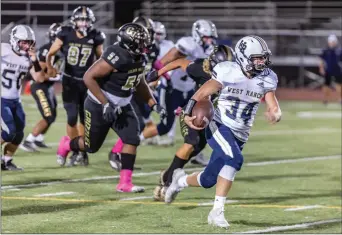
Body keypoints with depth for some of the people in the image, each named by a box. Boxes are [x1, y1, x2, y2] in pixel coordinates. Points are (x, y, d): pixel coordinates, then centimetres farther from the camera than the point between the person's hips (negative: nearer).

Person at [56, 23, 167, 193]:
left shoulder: (139, 59, -3)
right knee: (92, 146, 9)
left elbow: (140, 84, 15)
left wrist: (153, 104, 8)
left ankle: (125, 182, -6)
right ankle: (67, 144, 42)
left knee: (132, 139, -11)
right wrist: (106, 105, -30)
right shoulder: (116, 58, -30)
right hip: (99, 107, -7)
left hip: (122, 107, 7)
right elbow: (89, 77, -30)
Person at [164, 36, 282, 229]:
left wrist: (275, 115, -28)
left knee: (208, 180, 6)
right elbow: (203, 92, -3)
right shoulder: (228, 72, -12)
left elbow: (274, 107, -4)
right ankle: (217, 211, -25)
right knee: (234, 160, -32)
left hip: (240, 137, 5)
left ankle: (181, 180, 39)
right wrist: (188, 113, -14)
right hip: (220, 127, -5)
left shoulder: (267, 80, -1)